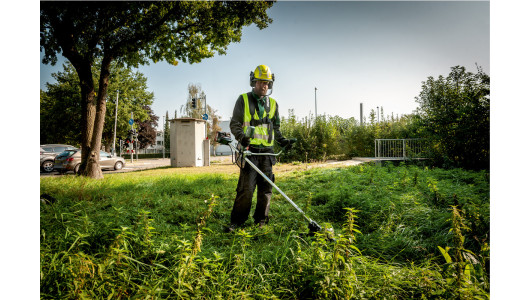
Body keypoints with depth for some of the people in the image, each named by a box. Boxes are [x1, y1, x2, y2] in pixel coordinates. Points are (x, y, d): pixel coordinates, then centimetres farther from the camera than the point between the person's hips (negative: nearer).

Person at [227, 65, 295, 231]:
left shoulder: (273, 104, 17)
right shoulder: (243, 100, 6)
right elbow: (234, 123, 2)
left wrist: (283, 141, 8)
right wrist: (242, 136, -17)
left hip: (267, 151, 4)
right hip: (250, 150, -4)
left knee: (266, 186, 6)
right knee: (246, 187, -8)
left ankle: (261, 220, 19)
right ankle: (236, 221, 4)